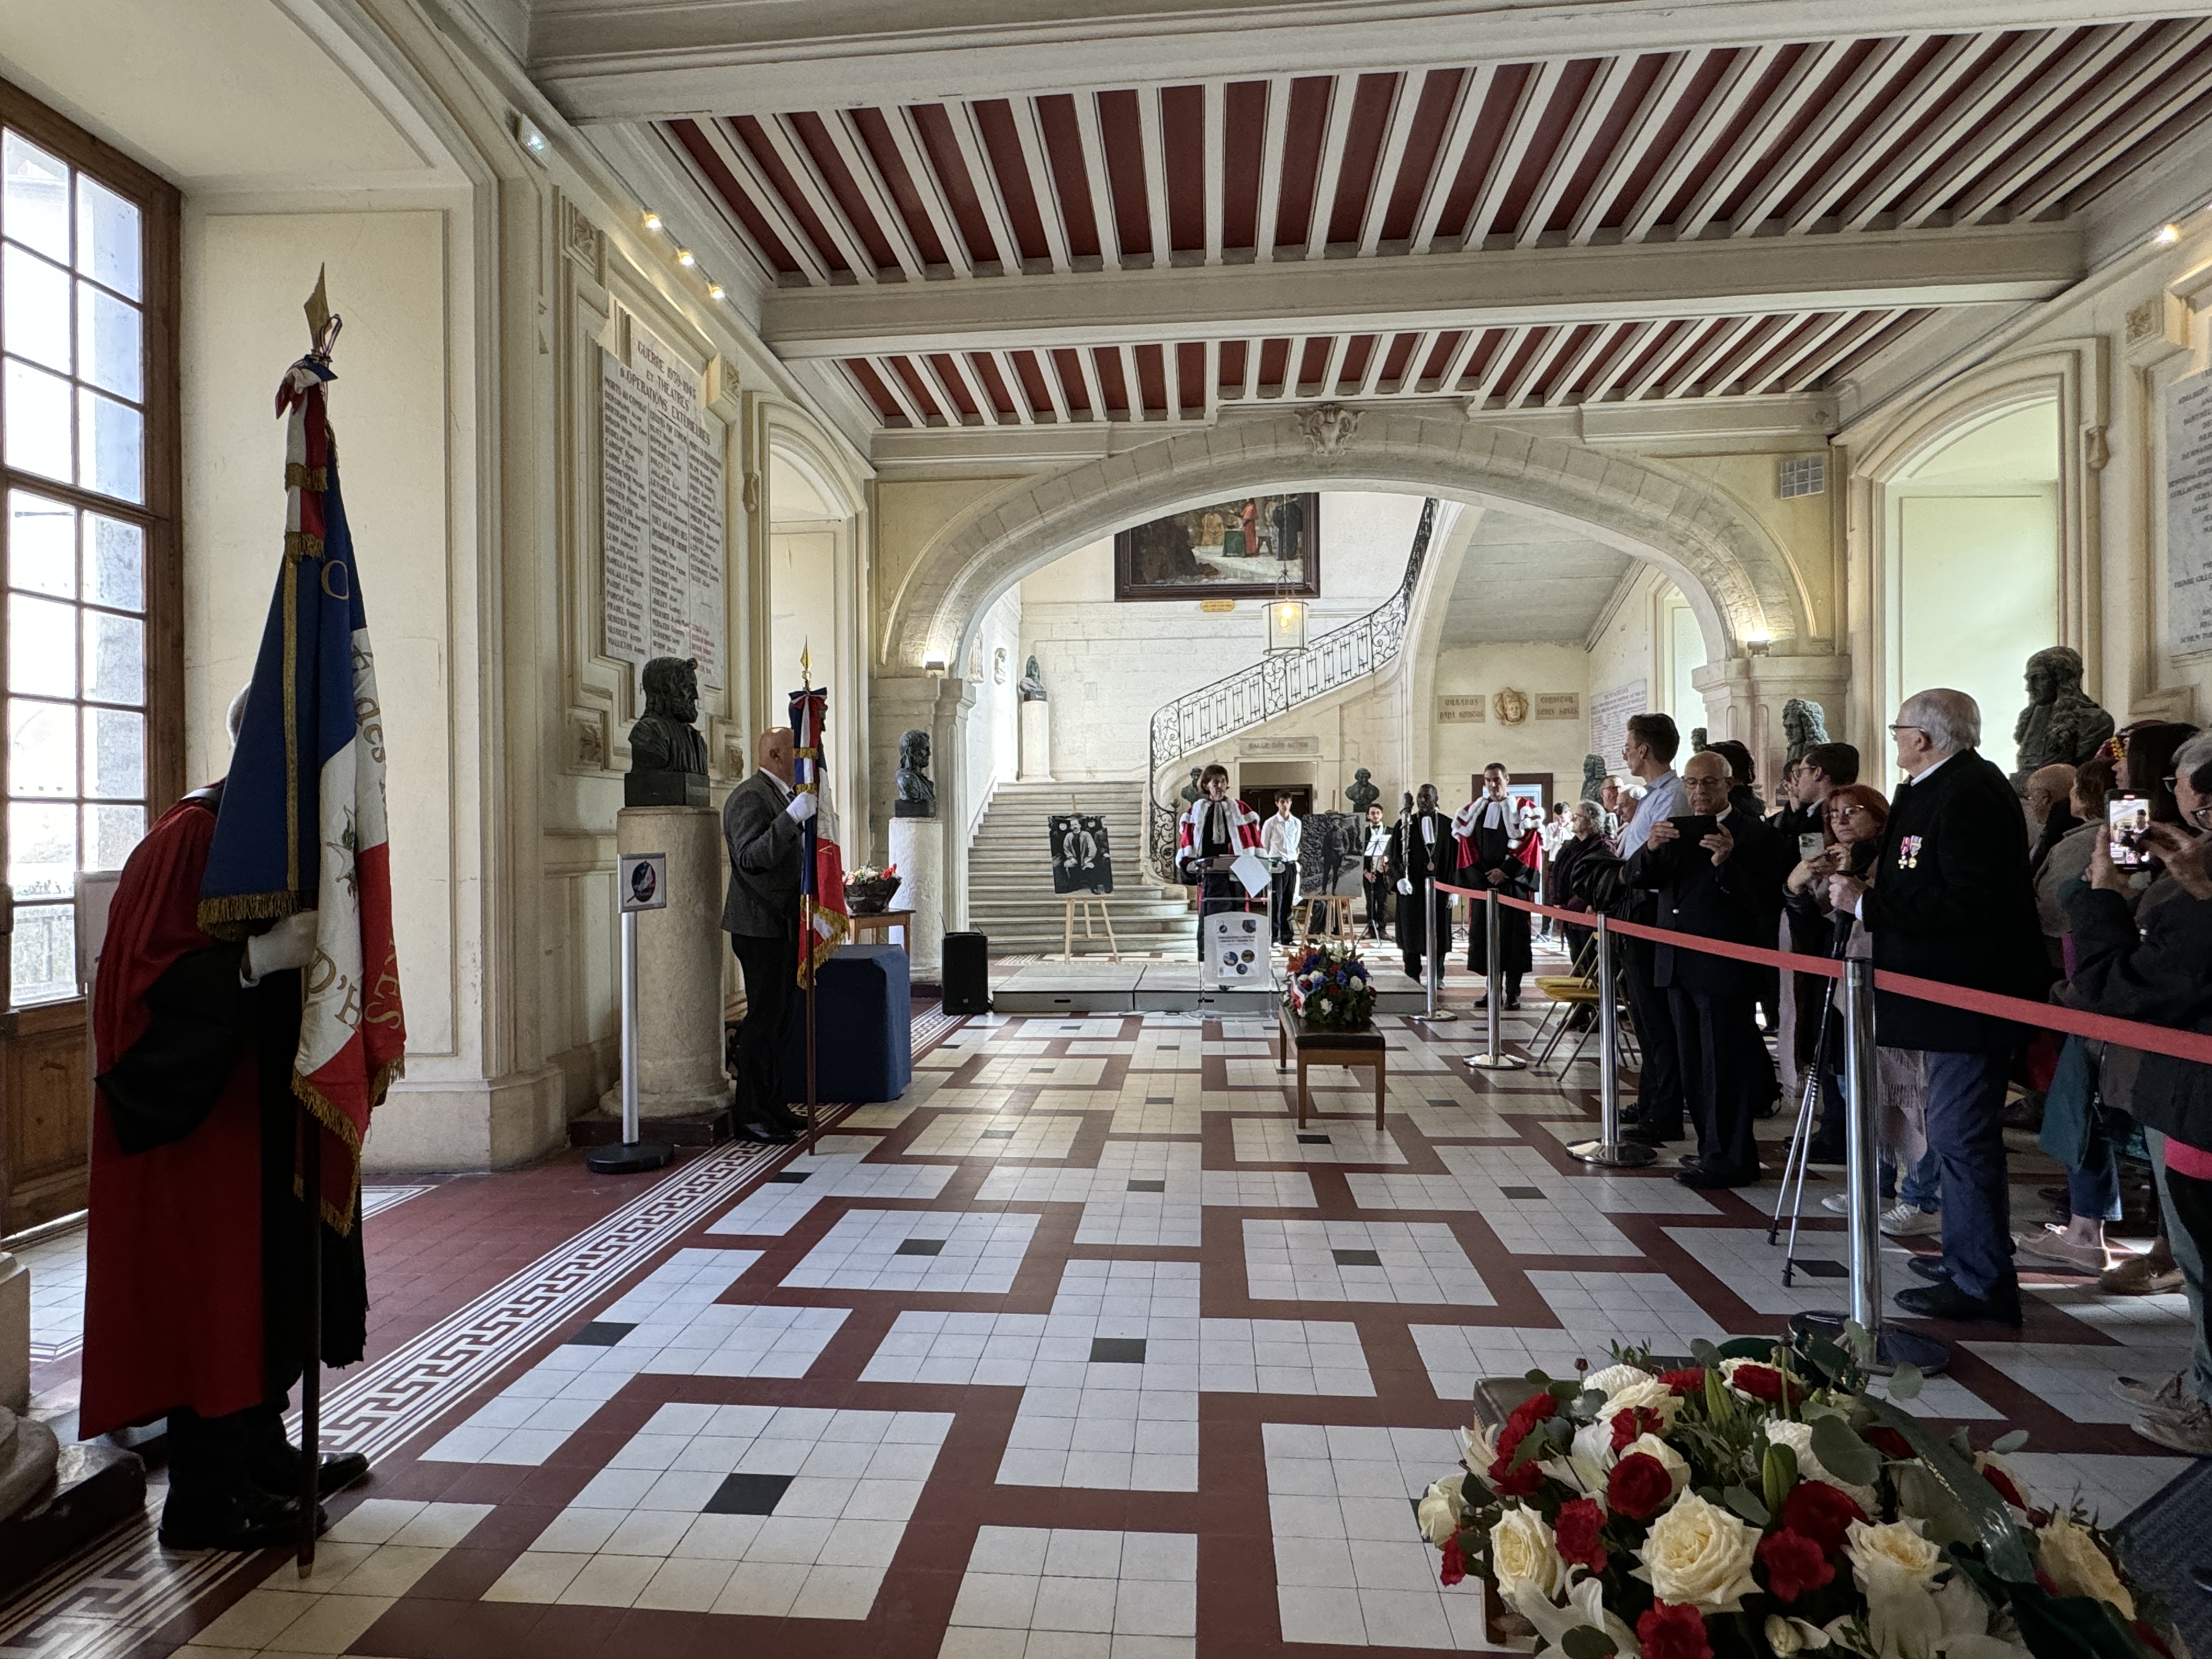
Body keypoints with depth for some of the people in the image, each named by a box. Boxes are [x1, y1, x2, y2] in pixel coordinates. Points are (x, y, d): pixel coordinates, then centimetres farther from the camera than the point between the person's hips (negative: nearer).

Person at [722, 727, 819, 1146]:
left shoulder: (784, 796, 16)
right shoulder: (749, 797, -15)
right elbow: (751, 857, -29)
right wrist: (793, 817, -34)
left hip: (784, 926, 10)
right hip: (760, 927, -10)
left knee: (783, 1017, 14)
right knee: (764, 1018, -6)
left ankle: (773, 1104, 25)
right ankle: (751, 1114, 4)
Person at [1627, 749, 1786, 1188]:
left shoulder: (1753, 832, -7)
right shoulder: (1675, 829, 13)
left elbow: (1768, 901, -16)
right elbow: (1637, 879, 5)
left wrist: (1726, 863, -29)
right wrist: (1651, 848, -15)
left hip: (1725, 968, -7)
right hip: (1678, 966, 7)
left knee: (1725, 1064, 0)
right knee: (1694, 1065, 15)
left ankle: (1728, 1159, 10)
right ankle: (1711, 1146, 27)